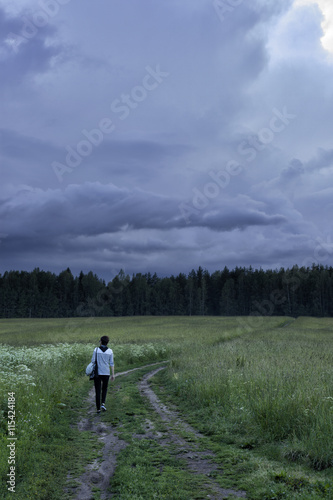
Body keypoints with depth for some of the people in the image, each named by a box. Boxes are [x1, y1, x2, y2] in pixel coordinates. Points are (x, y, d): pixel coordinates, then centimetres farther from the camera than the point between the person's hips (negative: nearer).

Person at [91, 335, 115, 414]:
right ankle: (103, 403, 3)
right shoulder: (110, 351, -2)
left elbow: (93, 361, -5)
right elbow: (111, 363, -2)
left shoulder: (96, 349, -5)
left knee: (98, 390, 8)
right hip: (106, 373, 1)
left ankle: (98, 408, 6)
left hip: (97, 372, -1)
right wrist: (113, 374, 1)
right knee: (104, 388, 22)